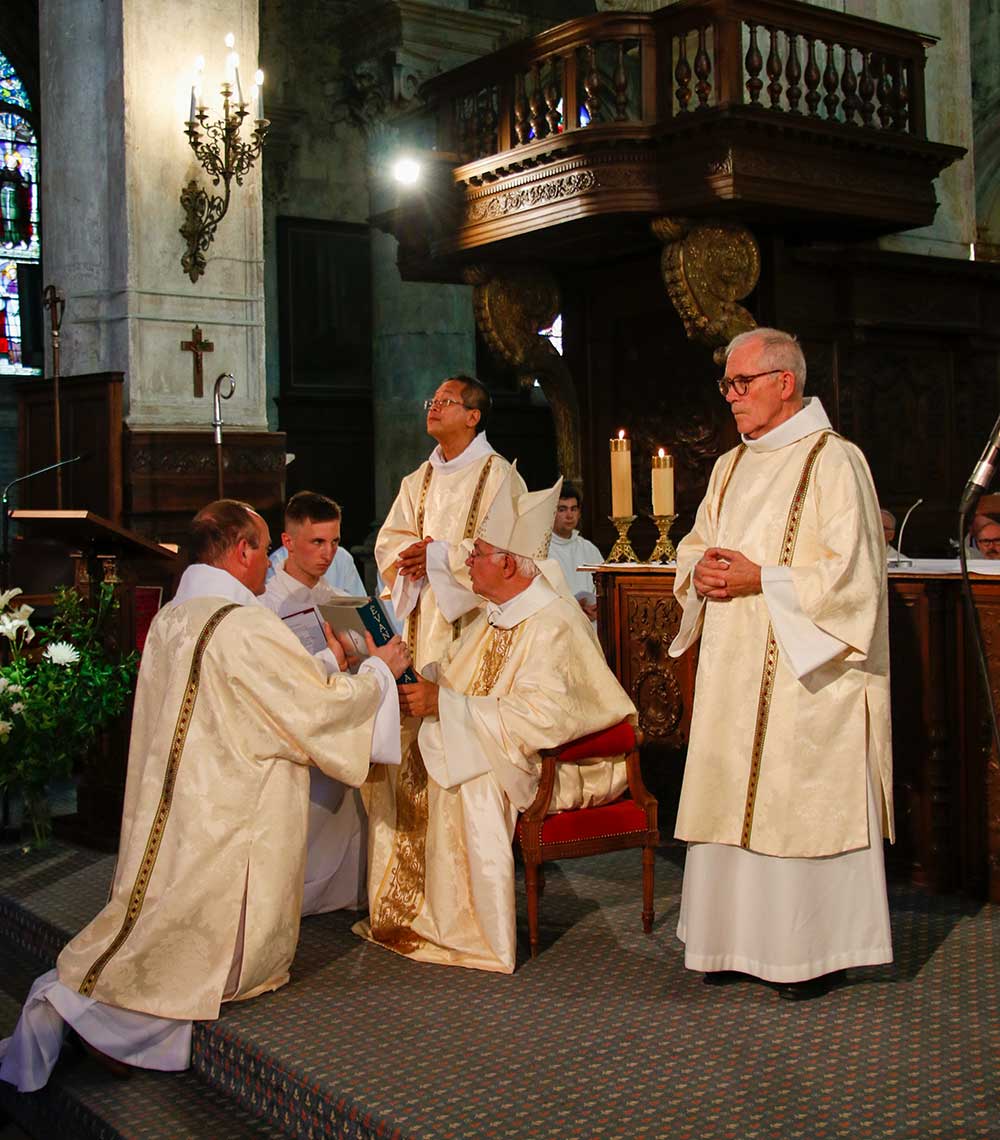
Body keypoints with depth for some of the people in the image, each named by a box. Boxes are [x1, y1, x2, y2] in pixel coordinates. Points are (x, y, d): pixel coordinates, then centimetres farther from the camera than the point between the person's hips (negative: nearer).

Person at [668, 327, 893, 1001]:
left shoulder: (834, 461, -7)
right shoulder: (731, 468, 16)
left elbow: (851, 571, -14)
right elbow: (695, 548, 21)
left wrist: (760, 579, -18)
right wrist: (700, 571, -2)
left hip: (805, 670, -7)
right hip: (735, 669, 7)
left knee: (804, 805, -3)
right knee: (734, 802, 9)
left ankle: (819, 950, 9)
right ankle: (743, 938, 19)